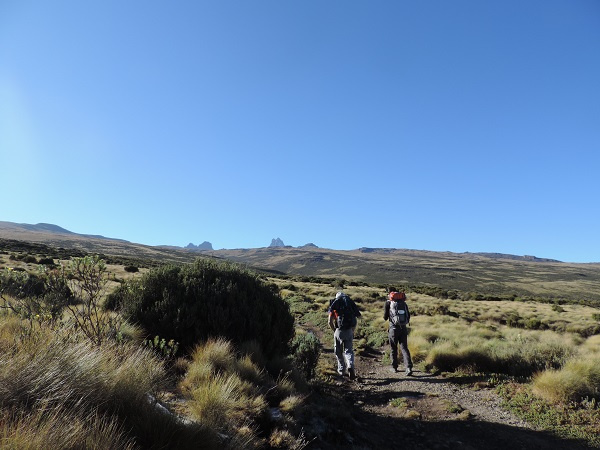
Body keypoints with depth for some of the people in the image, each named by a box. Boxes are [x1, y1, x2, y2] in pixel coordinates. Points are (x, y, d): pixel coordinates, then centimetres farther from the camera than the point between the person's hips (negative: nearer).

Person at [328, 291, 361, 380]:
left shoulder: (334, 304, 5)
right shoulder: (351, 303, 10)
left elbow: (330, 322, -1)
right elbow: (355, 321, 8)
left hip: (339, 331, -1)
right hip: (349, 331, 2)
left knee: (339, 352, 17)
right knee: (348, 350, 11)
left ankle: (341, 370, 25)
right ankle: (350, 366, -12)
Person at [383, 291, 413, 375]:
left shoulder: (389, 303, -3)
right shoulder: (404, 303, 6)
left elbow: (385, 317, 1)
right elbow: (408, 316, 10)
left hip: (394, 328, -2)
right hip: (403, 328, 2)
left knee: (393, 349, 13)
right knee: (404, 348, 3)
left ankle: (394, 367, 21)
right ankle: (409, 368, -10)